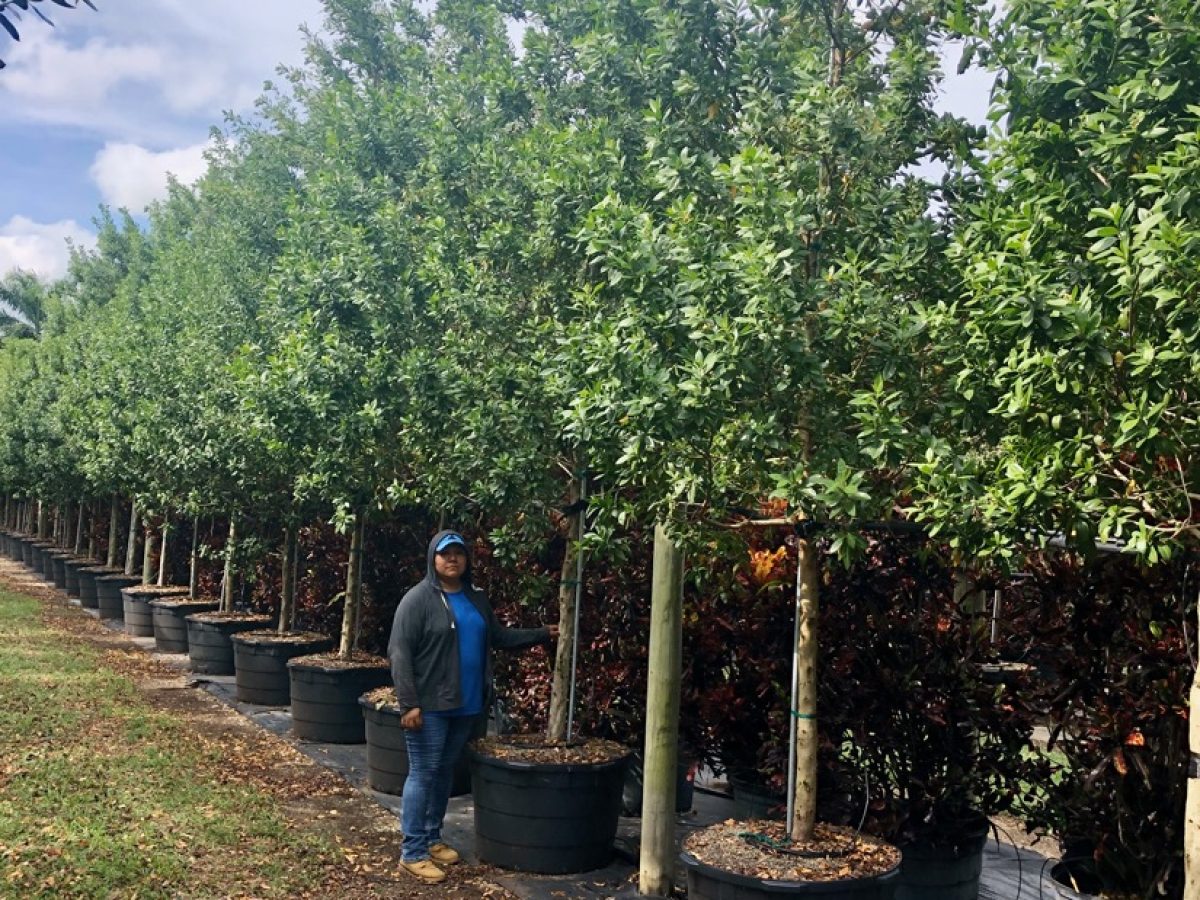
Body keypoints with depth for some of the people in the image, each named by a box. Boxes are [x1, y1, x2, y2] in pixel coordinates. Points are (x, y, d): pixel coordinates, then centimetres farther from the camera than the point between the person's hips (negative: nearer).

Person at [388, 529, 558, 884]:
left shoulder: (476, 598, 11)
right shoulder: (418, 600, -11)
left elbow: (499, 637, 18)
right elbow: (399, 653, -15)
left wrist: (543, 634, 12)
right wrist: (408, 703, -20)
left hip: (465, 705, 7)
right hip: (429, 706, -7)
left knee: (445, 773, 16)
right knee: (423, 774, -2)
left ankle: (432, 839, 30)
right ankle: (412, 852, 7)